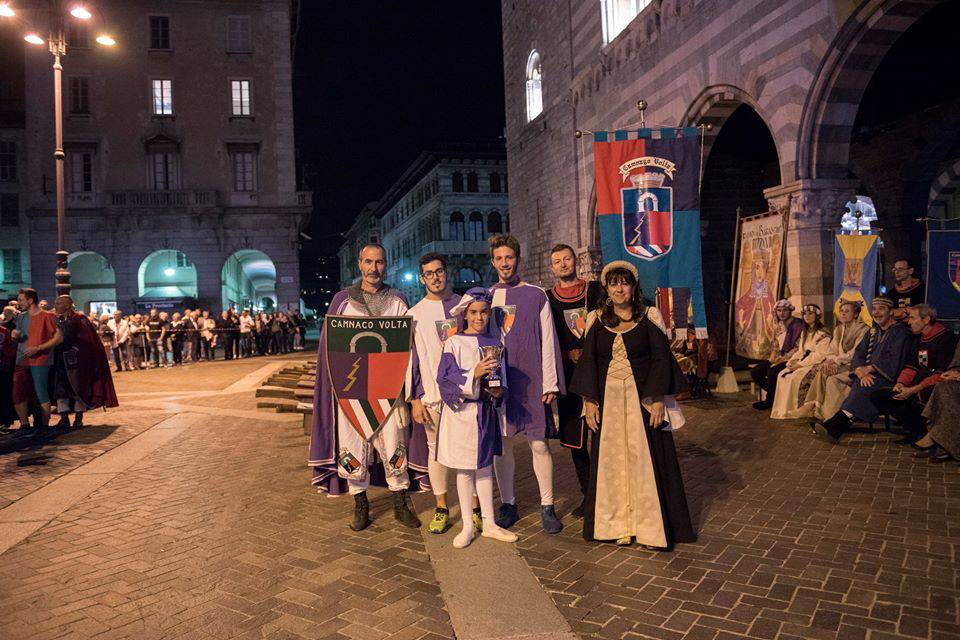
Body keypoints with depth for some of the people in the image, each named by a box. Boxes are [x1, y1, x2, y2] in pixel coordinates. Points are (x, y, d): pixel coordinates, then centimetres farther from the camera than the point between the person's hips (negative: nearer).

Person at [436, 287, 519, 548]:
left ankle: (489, 524, 23)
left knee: (485, 468, 11)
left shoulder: (495, 344, 6)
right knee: (464, 470, 7)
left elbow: (502, 378, 12)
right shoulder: (454, 343, -4)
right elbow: (445, 379, -13)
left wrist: (499, 391, -9)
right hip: (460, 412, -3)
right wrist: (474, 374, -25)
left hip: (486, 411, 3)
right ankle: (468, 526, 19)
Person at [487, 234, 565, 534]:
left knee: (539, 444, -2)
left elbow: (548, 341, 1)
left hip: (531, 381, -2)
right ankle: (508, 504, 19)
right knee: (502, 443, 6)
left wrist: (550, 383, -5)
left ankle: (547, 506, 11)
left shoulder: (536, 295, 3)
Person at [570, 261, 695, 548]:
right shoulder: (599, 322, 8)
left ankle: (652, 527, 10)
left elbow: (661, 358, -3)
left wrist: (658, 400, -11)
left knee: (645, 457, 0)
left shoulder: (648, 318, 0)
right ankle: (619, 523, 15)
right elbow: (588, 361, 6)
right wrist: (589, 400, -2)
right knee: (612, 459, 5)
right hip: (608, 398, 3)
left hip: (642, 397, -3)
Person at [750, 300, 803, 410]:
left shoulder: (797, 325, -10)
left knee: (772, 372, -32)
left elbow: (798, 348, -14)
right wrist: (772, 358, 0)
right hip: (778, 358, 8)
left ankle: (770, 400, -10)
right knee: (755, 372, -10)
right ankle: (775, 394, 3)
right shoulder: (778, 325, 13)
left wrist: (782, 359, -19)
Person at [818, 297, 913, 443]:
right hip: (867, 374, 7)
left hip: (888, 377, -7)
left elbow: (894, 364, -16)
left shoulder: (900, 332, -4)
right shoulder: (873, 331, 18)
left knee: (863, 387, -36)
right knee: (833, 380, -13)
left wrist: (869, 369, -11)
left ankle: (841, 419, -39)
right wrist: (862, 373, -12)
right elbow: (858, 355, 8)